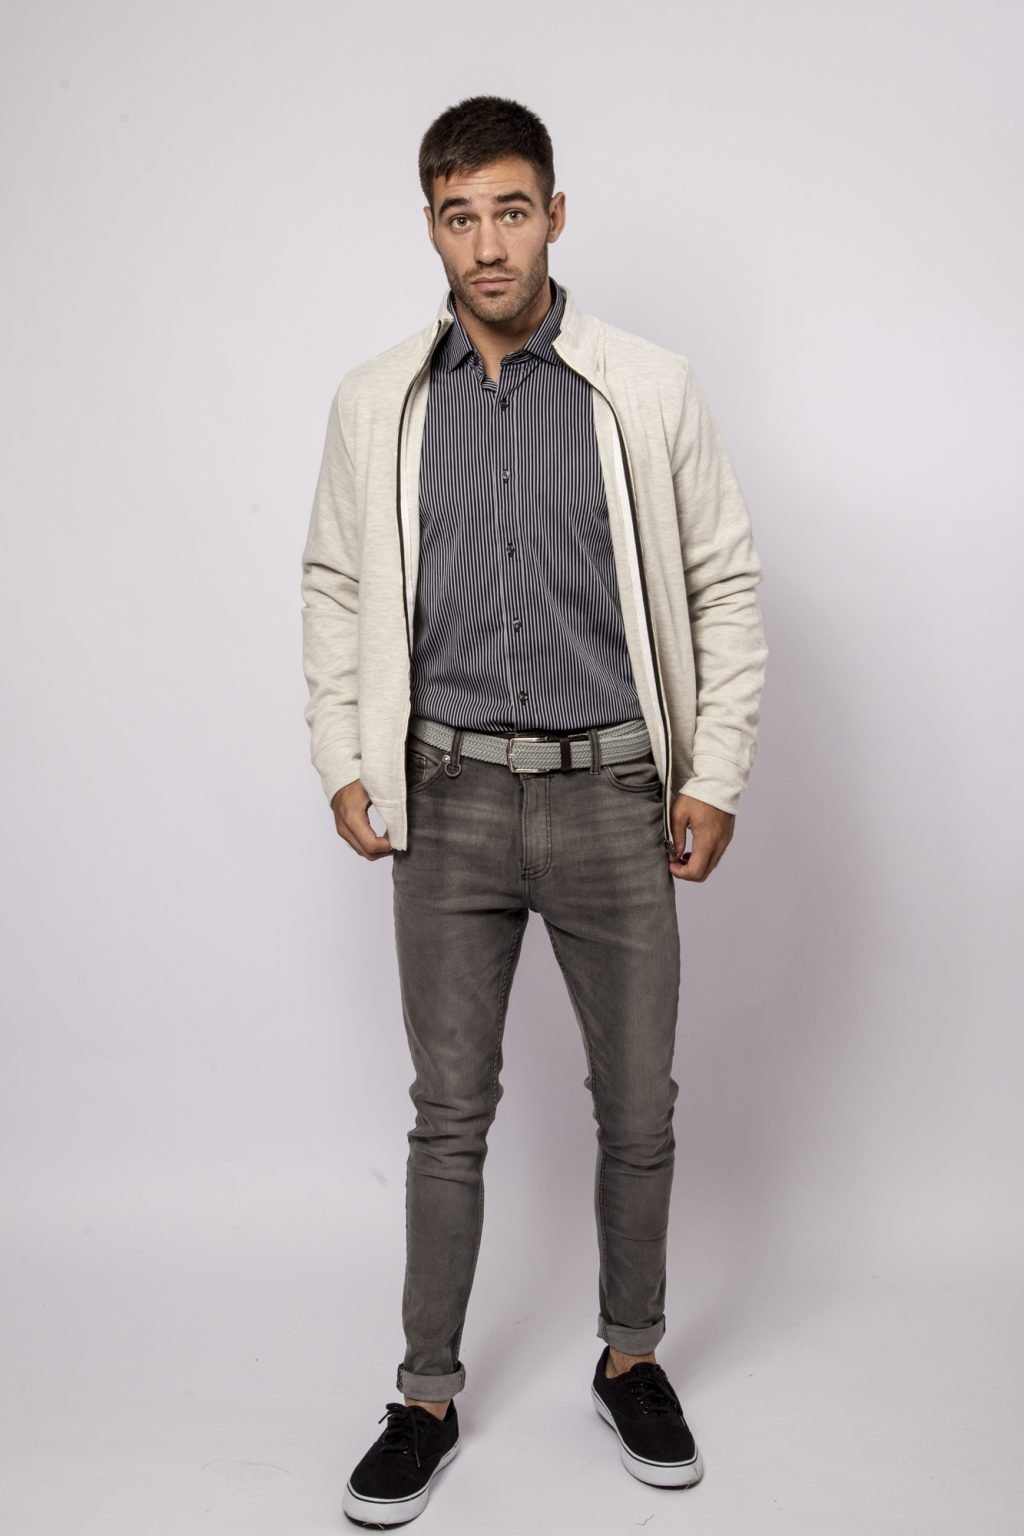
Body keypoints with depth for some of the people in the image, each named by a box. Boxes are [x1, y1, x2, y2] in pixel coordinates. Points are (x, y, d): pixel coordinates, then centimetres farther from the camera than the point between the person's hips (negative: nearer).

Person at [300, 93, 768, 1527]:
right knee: (451, 1111, 9)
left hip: (611, 794, 0)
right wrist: (344, 762, 4)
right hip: (451, 798, 1)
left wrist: (716, 777, -3)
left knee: (638, 1108, 10)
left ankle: (632, 1358, 33)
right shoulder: (376, 402, 3)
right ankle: (430, 1394, 26)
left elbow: (726, 586, 1)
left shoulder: (651, 391, -3)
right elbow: (335, 587, 11)